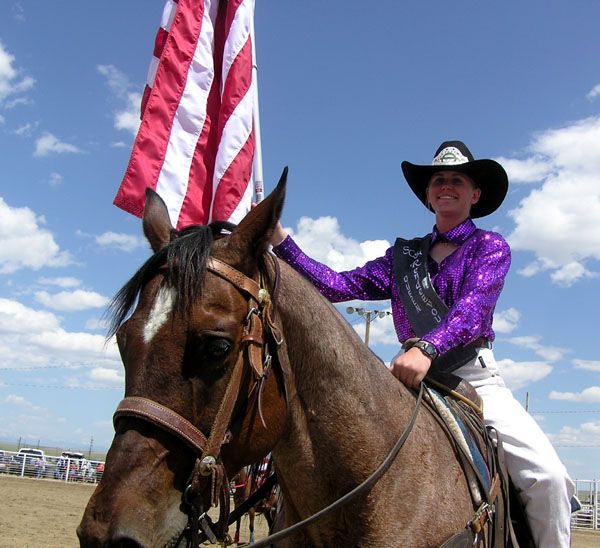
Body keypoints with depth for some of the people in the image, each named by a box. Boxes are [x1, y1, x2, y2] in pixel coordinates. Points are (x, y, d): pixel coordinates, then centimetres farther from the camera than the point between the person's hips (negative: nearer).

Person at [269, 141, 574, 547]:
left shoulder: (490, 247, 8)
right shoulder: (404, 255, 17)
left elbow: (473, 308, -12)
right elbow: (341, 286, 7)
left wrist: (426, 349, -31)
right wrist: (280, 240, 0)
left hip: (476, 378, -2)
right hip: (412, 377, 3)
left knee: (547, 475, -21)